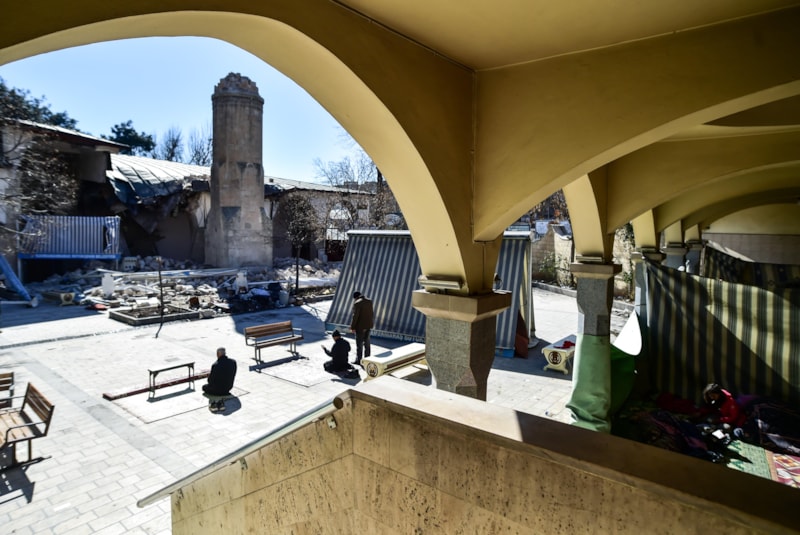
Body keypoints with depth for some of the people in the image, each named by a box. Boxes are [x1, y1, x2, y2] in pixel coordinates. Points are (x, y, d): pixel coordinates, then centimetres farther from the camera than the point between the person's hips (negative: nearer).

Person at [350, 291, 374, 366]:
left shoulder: (357, 303, -18)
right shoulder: (369, 300, 3)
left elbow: (355, 316, -18)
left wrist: (352, 327, -12)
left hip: (360, 326, -7)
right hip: (368, 324, 7)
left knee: (359, 343, 2)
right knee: (366, 342, 15)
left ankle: (358, 360, 9)